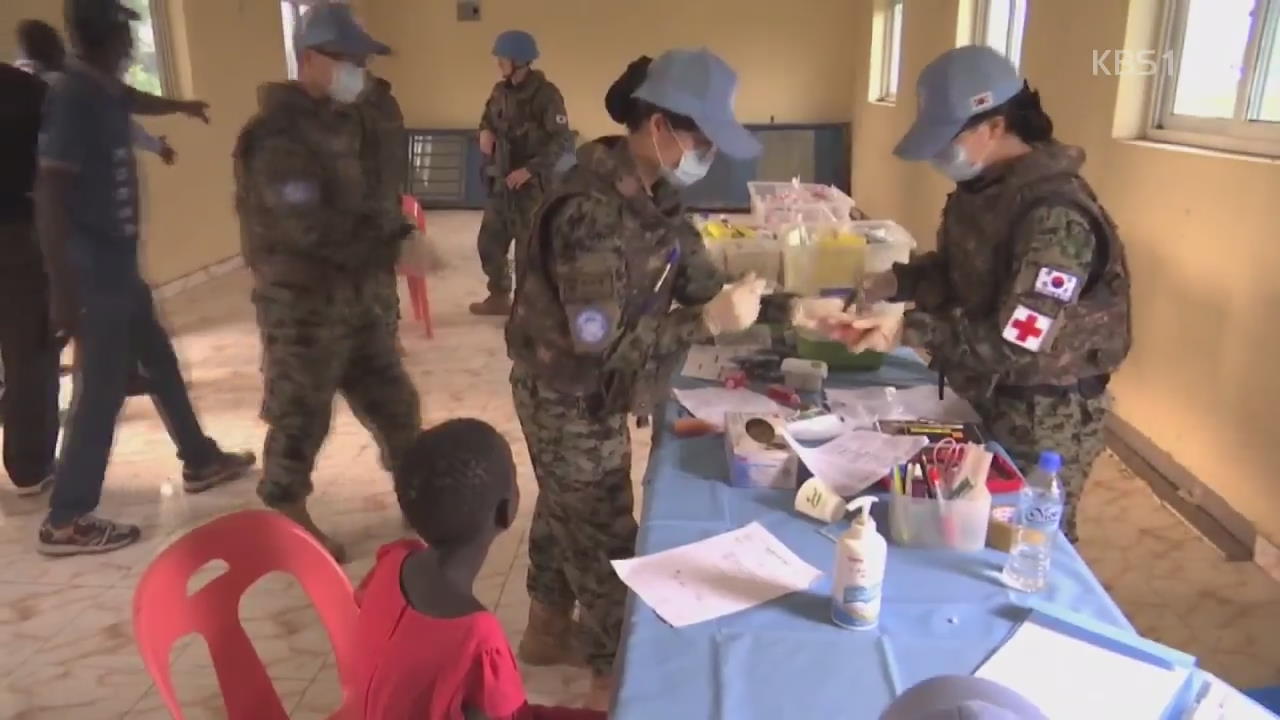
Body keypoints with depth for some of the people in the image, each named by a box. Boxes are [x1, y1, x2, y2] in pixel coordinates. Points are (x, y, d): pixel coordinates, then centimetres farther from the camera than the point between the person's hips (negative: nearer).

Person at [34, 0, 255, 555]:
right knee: (101, 392, -4)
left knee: (160, 363, 20)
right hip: (94, 270, -10)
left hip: (118, 264, 10)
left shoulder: (104, 90, 8)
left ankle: (200, 460, 36)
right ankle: (65, 521, 7)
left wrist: (181, 107, 56)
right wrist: (63, 289, -26)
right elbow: (49, 197, -23)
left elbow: (133, 101, 35)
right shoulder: (73, 97, -19)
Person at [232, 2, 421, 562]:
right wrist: (393, 250, -25)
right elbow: (313, 226, -27)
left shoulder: (339, 120, 10)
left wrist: (386, 242, 1)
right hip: (301, 302, -8)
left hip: (354, 294, 8)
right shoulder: (277, 134, -19)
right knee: (301, 416, 5)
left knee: (393, 399, 15)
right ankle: (291, 524, 25)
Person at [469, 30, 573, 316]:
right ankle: (499, 297, 31)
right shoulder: (501, 91, 7)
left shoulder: (545, 94, -15)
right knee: (490, 241, 14)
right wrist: (486, 130, 0)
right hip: (502, 181, 8)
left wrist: (529, 169, -22)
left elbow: (563, 142, -18)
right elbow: (488, 117, 24)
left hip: (532, 184, -8)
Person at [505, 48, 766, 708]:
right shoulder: (591, 212, -30)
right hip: (569, 398, -9)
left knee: (565, 510, 26)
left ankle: (547, 629, 49)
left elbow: (699, 280, 1)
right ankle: (615, 679, 28)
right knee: (607, 539, 6)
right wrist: (710, 322, -31)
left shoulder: (653, 195, -2)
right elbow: (599, 341, -31)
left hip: (586, 394, 9)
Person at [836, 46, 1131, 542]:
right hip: (981, 396, 8)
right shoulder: (980, 186, 0)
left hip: (1042, 420, -8)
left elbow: (1016, 343, -30)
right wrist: (896, 282, -6)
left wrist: (908, 329, -32)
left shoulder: (1056, 216, -28)